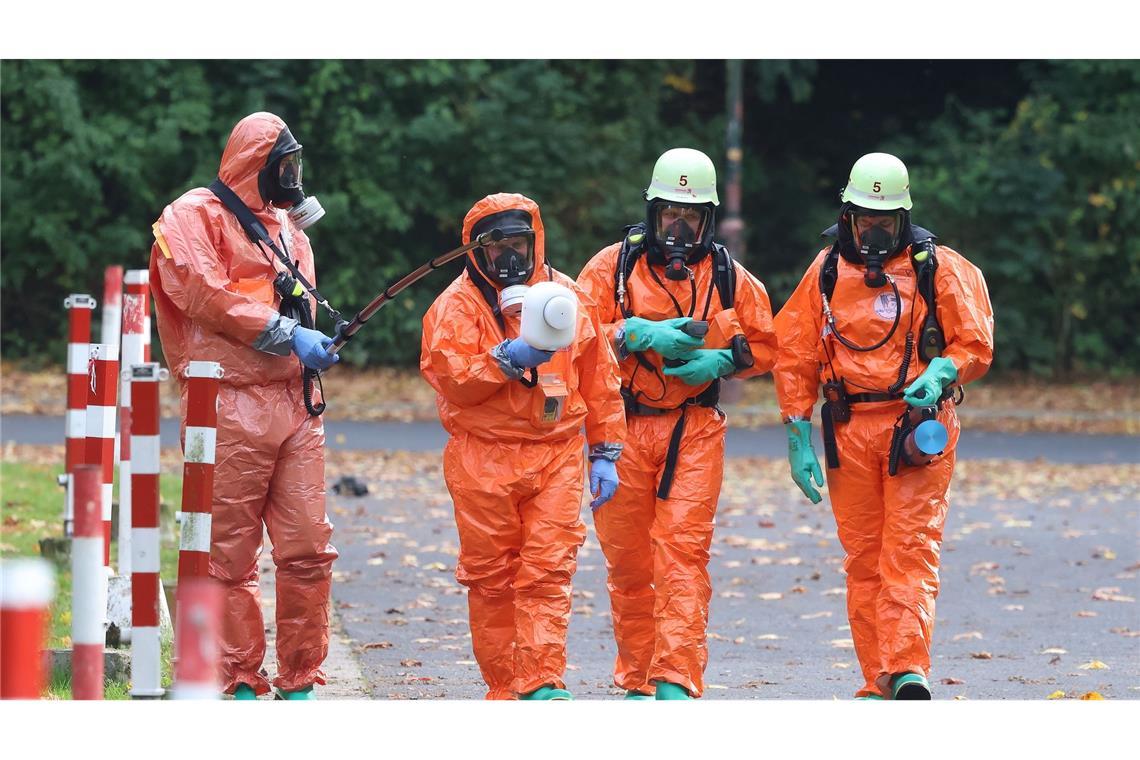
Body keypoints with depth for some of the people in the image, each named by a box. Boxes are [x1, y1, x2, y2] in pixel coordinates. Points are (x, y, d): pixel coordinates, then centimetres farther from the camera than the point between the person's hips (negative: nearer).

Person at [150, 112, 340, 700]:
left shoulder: (287, 230, 24)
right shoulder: (195, 216, 1)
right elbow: (205, 293, -12)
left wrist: (317, 340, 7)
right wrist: (286, 335, -14)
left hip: (293, 404, 7)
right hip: (230, 405, -7)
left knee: (308, 550, 1)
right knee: (231, 552, -4)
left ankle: (299, 682, 8)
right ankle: (241, 684, 0)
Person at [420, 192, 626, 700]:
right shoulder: (459, 305, 1)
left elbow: (598, 379, 15)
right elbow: (448, 376, -11)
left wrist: (604, 454, 13)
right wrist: (509, 358, -20)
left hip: (556, 457, 1)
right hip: (483, 461, -1)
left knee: (548, 572, -8)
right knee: (491, 577, 2)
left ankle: (542, 683, -10)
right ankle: (503, 687, 10)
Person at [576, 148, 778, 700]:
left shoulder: (729, 277, 9)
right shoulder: (613, 266, 4)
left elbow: (764, 345, 15)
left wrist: (721, 361, -4)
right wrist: (640, 334, -16)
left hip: (695, 433, 0)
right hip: (623, 427, 0)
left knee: (684, 552, -11)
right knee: (627, 560, 3)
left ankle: (676, 680, -15)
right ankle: (635, 681, 14)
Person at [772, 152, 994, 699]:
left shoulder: (938, 268, 2)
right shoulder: (826, 271, 9)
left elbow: (974, 345, 3)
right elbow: (794, 359, 11)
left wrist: (937, 377, -18)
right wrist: (798, 442, 6)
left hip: (917, 427, -3)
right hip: (849, 428, 3)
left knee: (911, 550, -13)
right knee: (863, 558, 3)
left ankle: (907, 669, -22)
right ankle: (878, 685, 6)